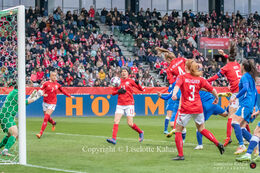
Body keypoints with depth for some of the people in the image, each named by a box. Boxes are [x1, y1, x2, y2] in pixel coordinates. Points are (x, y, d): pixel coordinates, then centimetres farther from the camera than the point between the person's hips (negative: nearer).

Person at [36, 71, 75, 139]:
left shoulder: (57, 85, 5)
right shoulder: (46, 83, -1)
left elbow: (62, 91, 22)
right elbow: (39, 91, -1)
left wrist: (70, 96, 28)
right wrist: (43, 94, -22)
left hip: (52, 103, -1)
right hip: (45, 103, 1)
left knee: (46, 118, -15)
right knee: (47, 118, 10)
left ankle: (41, 133, -15)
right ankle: (53, 123, 46)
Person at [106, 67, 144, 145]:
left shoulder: (130, 81, 0)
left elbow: (141, 89, -1)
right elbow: (113, 92, 11)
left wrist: (137, 83, -19)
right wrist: (118, 91, -9)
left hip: (129, 104, -3)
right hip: (120, 105, 3)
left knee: (130, 124, -5)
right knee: (116, 121, -11)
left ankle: (140, 132, 21)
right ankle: (114, 139, -13)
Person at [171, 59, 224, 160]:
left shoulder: (182, 77, -2)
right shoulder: (200, 79, 7)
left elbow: (177, 85, -23)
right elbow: (212, 89, 8)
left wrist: (174, 94, -40)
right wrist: (216, 98, 26)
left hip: (186, 109, -4)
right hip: (198, 108, 4)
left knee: (178, 130, 7)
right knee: (201, 129, 23)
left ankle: (180, 155, 2)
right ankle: (218, 144, 12)